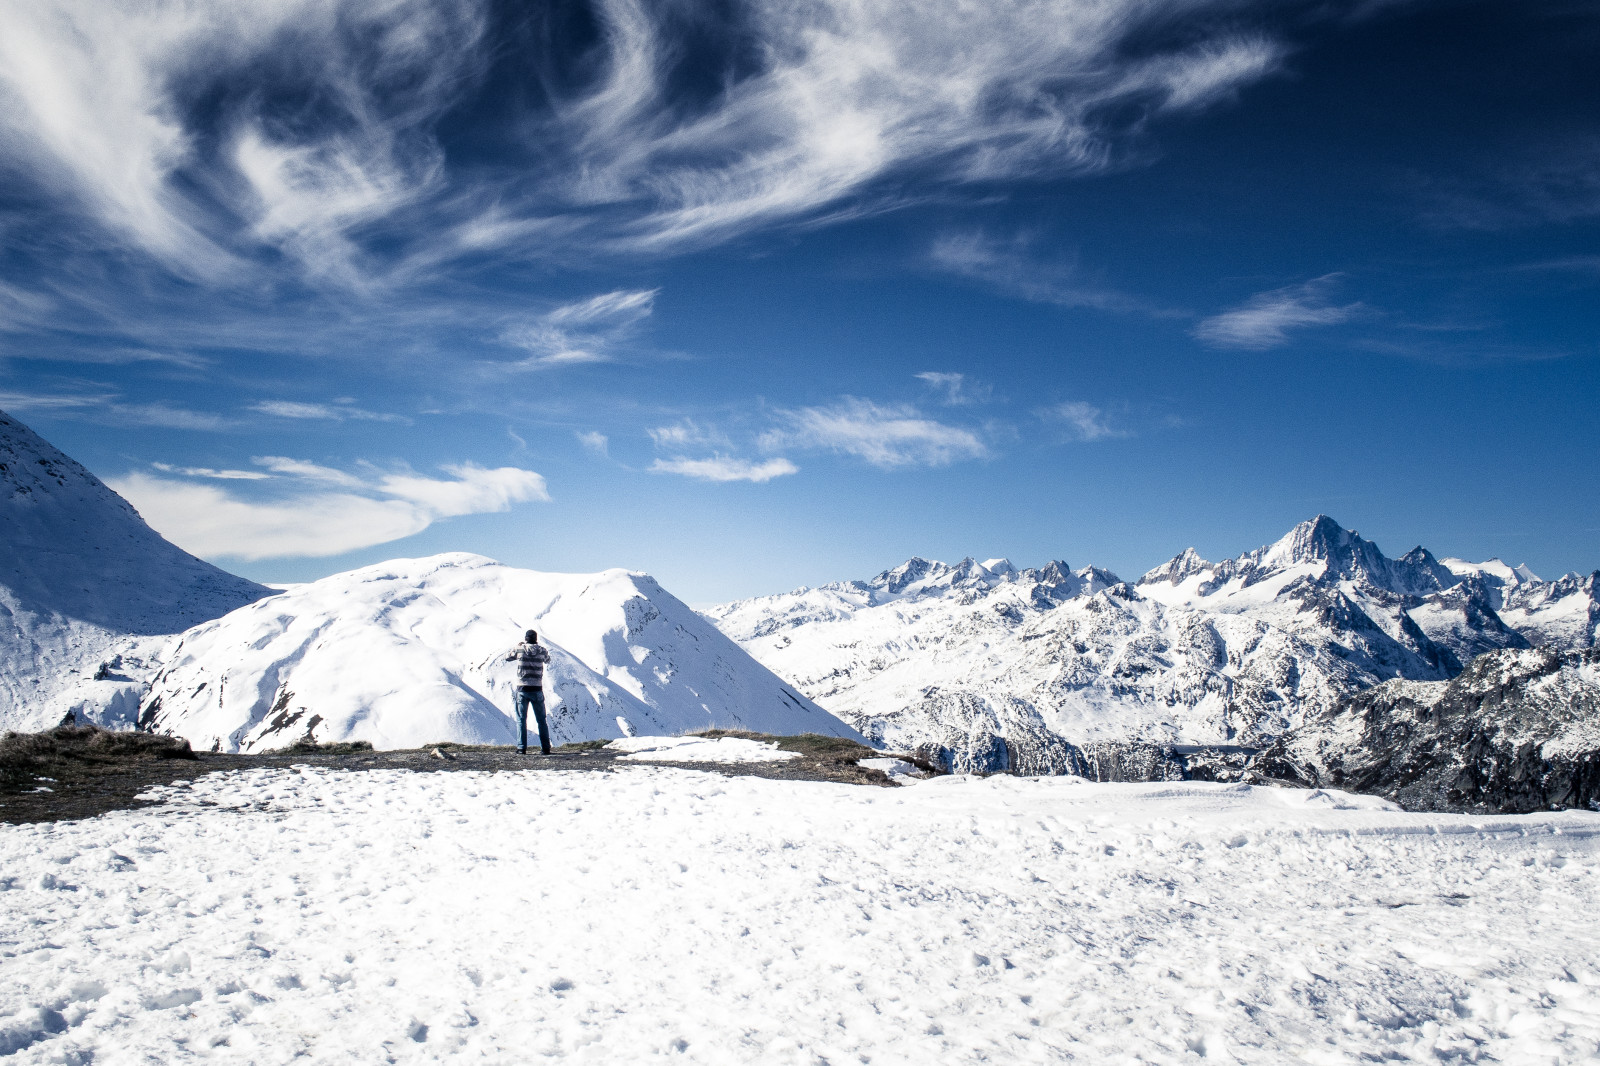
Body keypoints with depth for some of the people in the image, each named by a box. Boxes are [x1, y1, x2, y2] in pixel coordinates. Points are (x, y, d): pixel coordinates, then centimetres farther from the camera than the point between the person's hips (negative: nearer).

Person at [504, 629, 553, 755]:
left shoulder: (519, 649, -6)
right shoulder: (542, 650, -2)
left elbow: (507, 657, 13)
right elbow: (547, 660, 21)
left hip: (522, 689, -1)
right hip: (537, 690, 1)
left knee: (521, 720, 5)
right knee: (541, 720, 11)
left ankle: (522, 748, 0)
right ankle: (546, 748, 11)